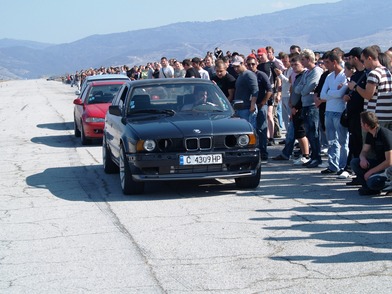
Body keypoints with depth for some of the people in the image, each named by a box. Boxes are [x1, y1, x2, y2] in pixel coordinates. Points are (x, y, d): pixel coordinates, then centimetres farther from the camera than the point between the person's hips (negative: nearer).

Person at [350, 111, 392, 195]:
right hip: (379, 163, 8)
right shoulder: (370, 134, 3)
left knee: (372, 181, -33)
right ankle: (368, 187, -6)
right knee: (354, 162, -7)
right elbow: (364, 151, 11)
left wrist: (371, 172, -21)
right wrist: (363, 158, -14)